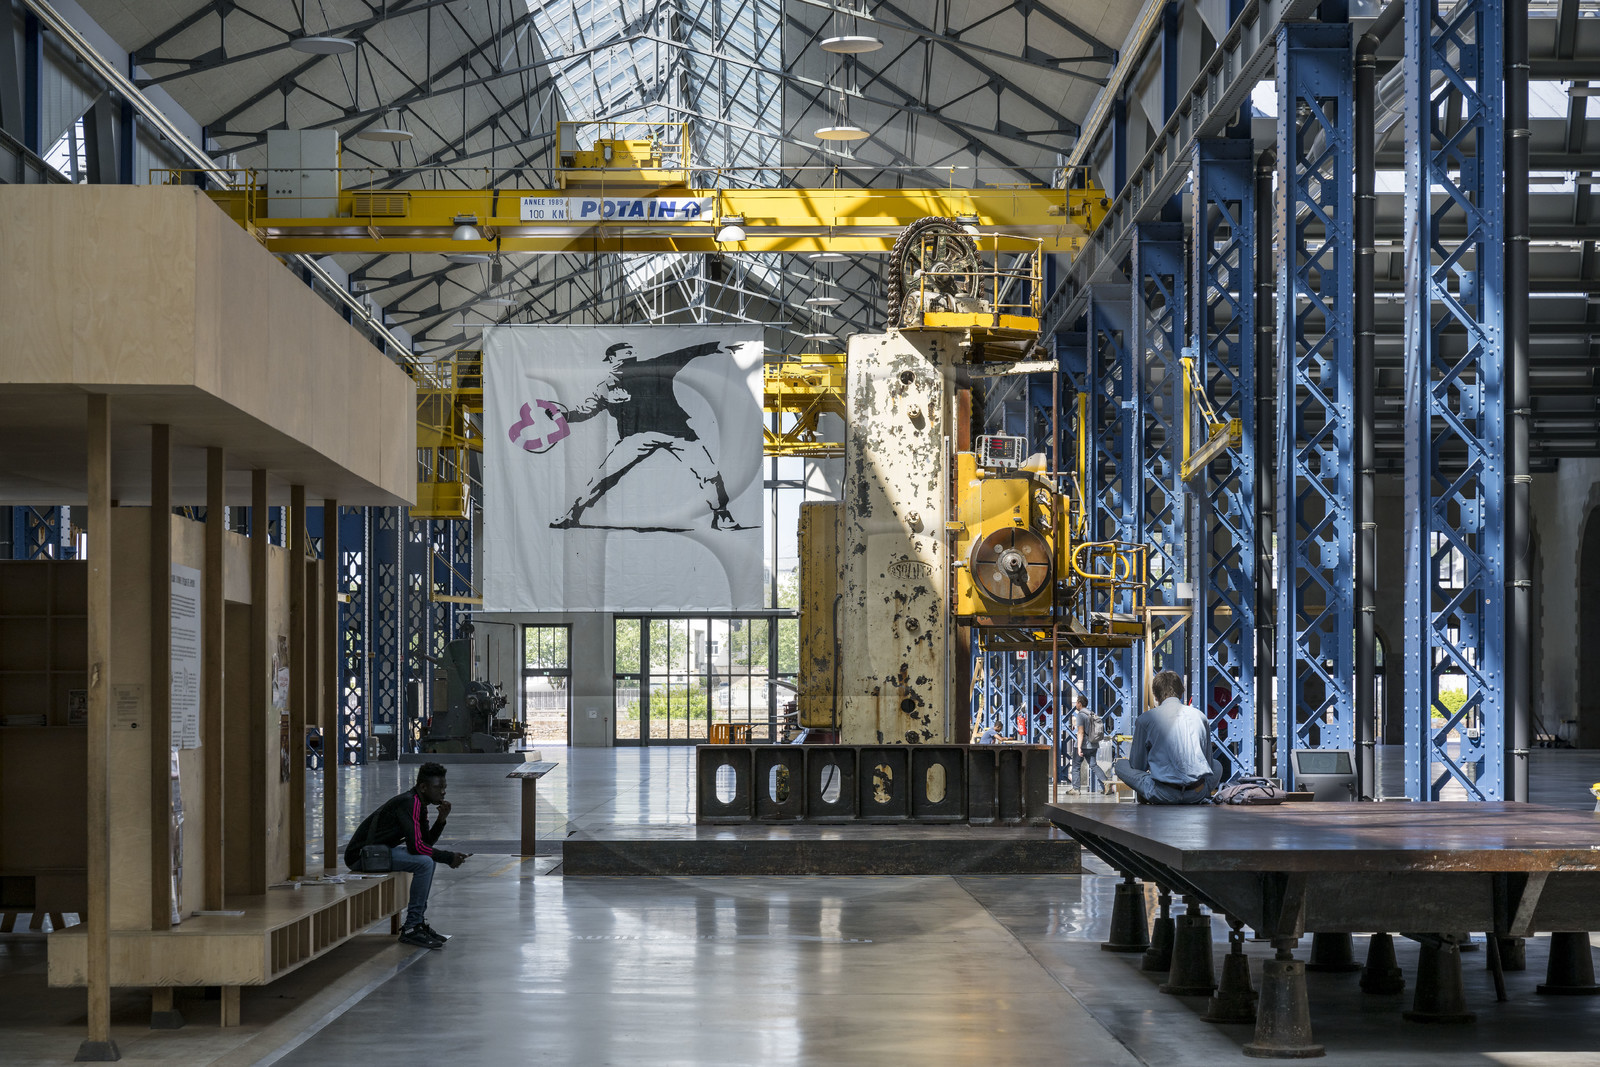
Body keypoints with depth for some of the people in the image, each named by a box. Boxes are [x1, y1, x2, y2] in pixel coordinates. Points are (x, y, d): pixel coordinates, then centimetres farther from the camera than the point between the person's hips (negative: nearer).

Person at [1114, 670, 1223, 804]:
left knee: (1121, 764, 19)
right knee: (1217, 767, 35)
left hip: (1163, 795, -2)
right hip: (1197, 793, 2)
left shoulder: (1145, 719, 3)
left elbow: (1138, 766, 13)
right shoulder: (1199, 716, 12)